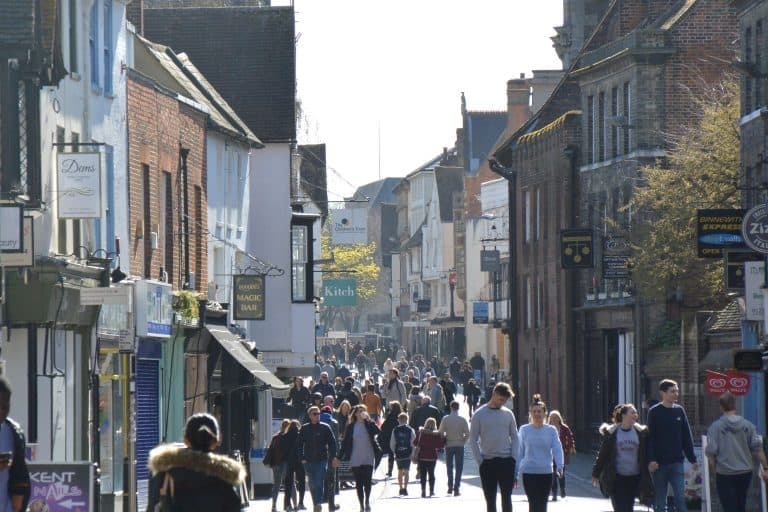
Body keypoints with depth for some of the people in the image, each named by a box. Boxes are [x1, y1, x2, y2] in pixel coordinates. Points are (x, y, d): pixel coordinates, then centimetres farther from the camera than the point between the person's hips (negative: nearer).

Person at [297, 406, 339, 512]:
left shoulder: (325, 428, 2)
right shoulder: (304, 428, 6)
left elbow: (332, 442, 3)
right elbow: (299, 444, 8)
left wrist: (333, 457, -6)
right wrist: (302, 458, -1)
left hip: (322, 460, -2)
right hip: (309, 461, 2)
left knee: (319, 482, -15)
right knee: (312, 484, 8)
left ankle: (318, 503, -21)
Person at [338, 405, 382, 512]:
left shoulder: (369, 425, 1)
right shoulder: (351, 427, 3)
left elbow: (378, 432, -18)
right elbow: (345, 443, 6)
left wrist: (368, 419, -22)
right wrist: (340, 457, 3)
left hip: (368, 458, -1)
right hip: (355, 459, 1)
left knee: (367, 481, -7)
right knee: (359, 483, 5)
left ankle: (367, 501, 15)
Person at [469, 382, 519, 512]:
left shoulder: (508, 414, 7)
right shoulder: (479, 414, 0)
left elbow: (515, 437, 10)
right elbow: (473, 440, 0)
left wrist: (513, 457, -3)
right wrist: (480, 461, -7)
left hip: (506, 462, 1)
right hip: (487, 462, -1)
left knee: (506, 497, -2)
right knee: (490, 499, 4)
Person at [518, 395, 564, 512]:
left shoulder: (551, 430, 2)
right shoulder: (524, 430, 2)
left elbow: (557, 449, -5)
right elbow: (520, 452, 8)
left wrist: (559, 466, -21)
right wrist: (516, 472, 8)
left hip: (546, 472, 1)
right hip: (529, 472, -1)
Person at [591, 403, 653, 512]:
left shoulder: (641, 432, 4)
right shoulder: (611, 433, -1)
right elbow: (602, 454, 4)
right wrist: (596, 474, 7)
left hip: (634, 478, 2)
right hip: (617, 478, -2)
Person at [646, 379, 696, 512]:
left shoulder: (679, 411, 8)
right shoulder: (654, 412, -3)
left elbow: (687, 437, 11)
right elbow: (650, 438, -6)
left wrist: (692, 459, 7)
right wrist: (651, 460, -16)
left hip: (676, 462, 2)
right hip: (659, 464, -2)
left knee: (680, 497, -6)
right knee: (660, 501, 5)